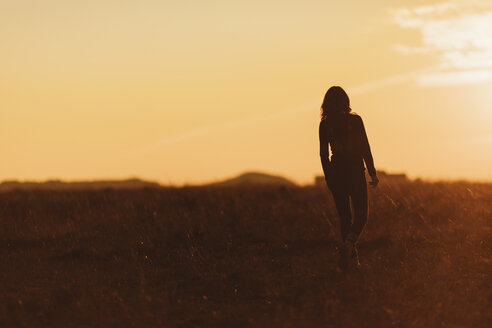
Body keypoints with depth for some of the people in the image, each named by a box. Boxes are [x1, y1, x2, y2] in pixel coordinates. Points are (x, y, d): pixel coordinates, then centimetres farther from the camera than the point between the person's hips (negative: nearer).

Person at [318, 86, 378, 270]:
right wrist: (373, 173, 0)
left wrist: (328, 177, 13)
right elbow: (365, 149, -7)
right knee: (361, 215, 4)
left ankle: (352, 258, 10)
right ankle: (349, 242, -25)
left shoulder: (325, 125, -1)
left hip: (337, 172, 3)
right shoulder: (355, 120, -7)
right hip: (355, 172, -3)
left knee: (344, 216, 11)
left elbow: (323, 154, 2)